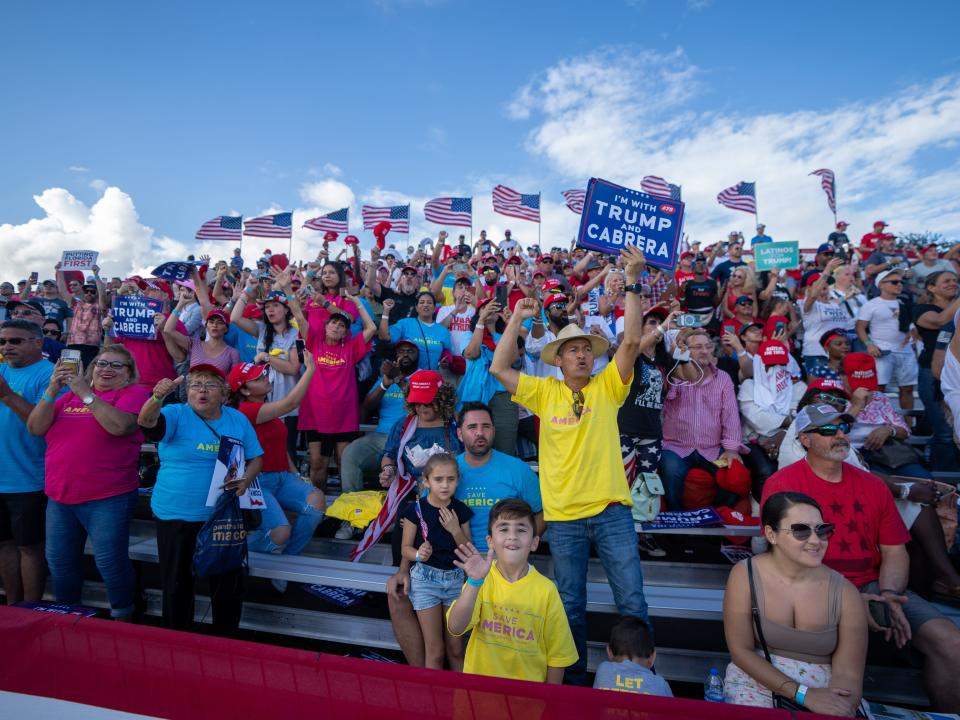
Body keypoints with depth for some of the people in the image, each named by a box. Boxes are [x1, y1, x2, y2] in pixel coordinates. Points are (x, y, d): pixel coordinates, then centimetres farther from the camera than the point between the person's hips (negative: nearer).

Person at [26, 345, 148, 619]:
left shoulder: (134, 393, -5)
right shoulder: (70, 393, 12)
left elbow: (119, 426, -22)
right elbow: (35, 428, 5)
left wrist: (86, 393, -17)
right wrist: (52, 391, -7)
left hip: (107, 498, -6)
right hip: (59, 496, 6)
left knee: (110, 561, -1)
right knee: (59, 560, 17)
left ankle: (122, 617, 19)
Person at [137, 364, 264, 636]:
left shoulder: (238, 419, 3)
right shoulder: (176, 414, -6)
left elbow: (255, 458, 5)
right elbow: (146, 422, -26)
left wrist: (245, 480, -14)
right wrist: (157, 397, -46)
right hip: (176, 515, -2)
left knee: (229, 583, 12)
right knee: (177, 583, 12)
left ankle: (226, 640, 32)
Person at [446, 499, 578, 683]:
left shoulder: (546, 590, -6)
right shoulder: (483, 578, -3)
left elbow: (557, 654, 3)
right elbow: (455, 628, -14)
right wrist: (474, 582, -24)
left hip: (528, 686, 1)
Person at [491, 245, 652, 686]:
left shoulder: (607, 386, 1)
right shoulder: (545, 392, 2)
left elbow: (631, 341, -11)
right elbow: (498, 369, -7)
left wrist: (632, 284, -17)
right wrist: (517, 318, -10)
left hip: (611, 510, 0)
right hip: (564, 515, 1)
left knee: (632, 600, 7)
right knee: (570, 606, 15)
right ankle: (575, 679, 35)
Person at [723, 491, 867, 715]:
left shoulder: (844, 592, -7)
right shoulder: (745, 575, -10)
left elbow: (848, 674, -9)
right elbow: (741, 650, -8)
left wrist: (835, 708, -27)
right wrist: (803, 694, -16)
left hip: (824, 693, 2)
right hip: (756, 681, -1)